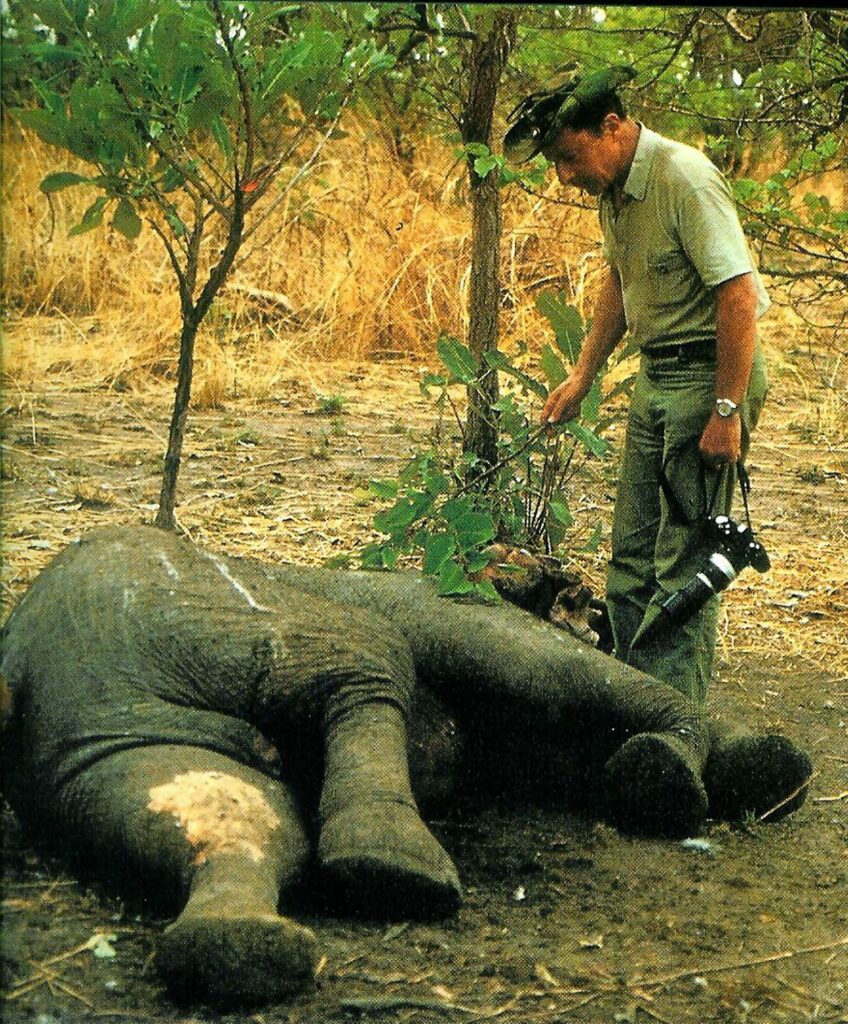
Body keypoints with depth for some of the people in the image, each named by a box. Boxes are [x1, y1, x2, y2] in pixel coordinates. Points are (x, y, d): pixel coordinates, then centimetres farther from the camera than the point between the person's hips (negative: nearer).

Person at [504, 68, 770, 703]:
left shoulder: (685, 179, -20)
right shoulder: (613, 187, 8)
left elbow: (739, 296, -23)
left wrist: (726, 412, -24)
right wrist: (582, 377, 21)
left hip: (712, 372, -9)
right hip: (656, 372, 9)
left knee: (686, 560, -7)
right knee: (632, 550, 13)